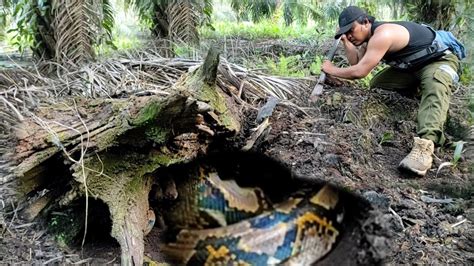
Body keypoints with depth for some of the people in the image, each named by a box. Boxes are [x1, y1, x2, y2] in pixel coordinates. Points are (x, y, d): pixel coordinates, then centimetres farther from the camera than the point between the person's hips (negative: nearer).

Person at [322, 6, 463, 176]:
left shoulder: (382, 35, -30)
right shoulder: (370, 36, 0)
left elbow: (359, 72, -33)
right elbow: (356, 62, 1)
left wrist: (332, 70, -19)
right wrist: (345, 41, -10)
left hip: (441, 58, -9)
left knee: (435, 88, -41)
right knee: (377, 84, 2)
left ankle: (424, 145, -60)